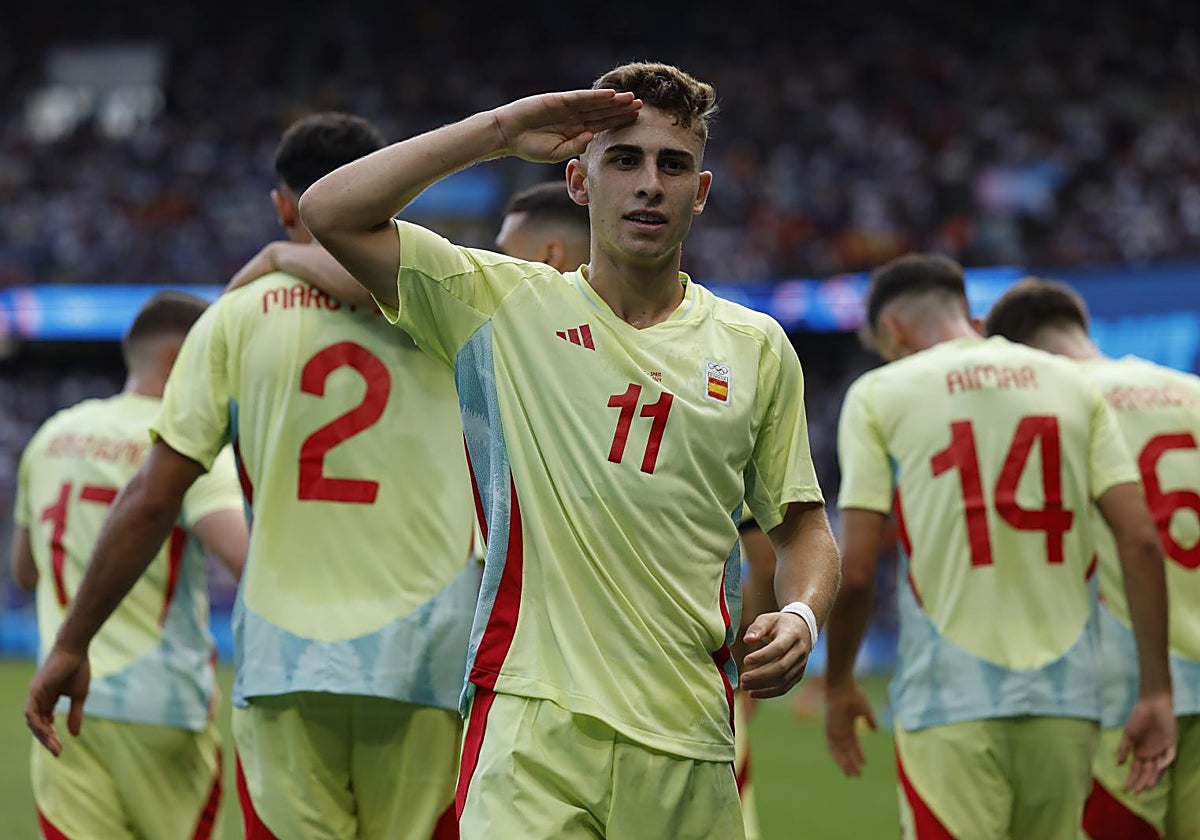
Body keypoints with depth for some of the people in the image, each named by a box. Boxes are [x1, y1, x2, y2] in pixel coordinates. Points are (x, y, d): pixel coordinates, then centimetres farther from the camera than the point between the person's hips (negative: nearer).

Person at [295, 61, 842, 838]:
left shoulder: (757, 349, 13)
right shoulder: (502, 306, 7)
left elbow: (802, 524, 20)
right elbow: (331, 213, -1)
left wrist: (800, 615, -1)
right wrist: (500, 131, -1)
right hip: (533, 717, -3)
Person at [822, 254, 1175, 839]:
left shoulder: (880, 394, 2)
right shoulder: (1070, 383, 11)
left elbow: (855, 570, -4)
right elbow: (1141, 542, 2)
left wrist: (837, 684, 11)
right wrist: (1156, 692, 4)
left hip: (951, 705, -4)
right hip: (1066, 699, 4)